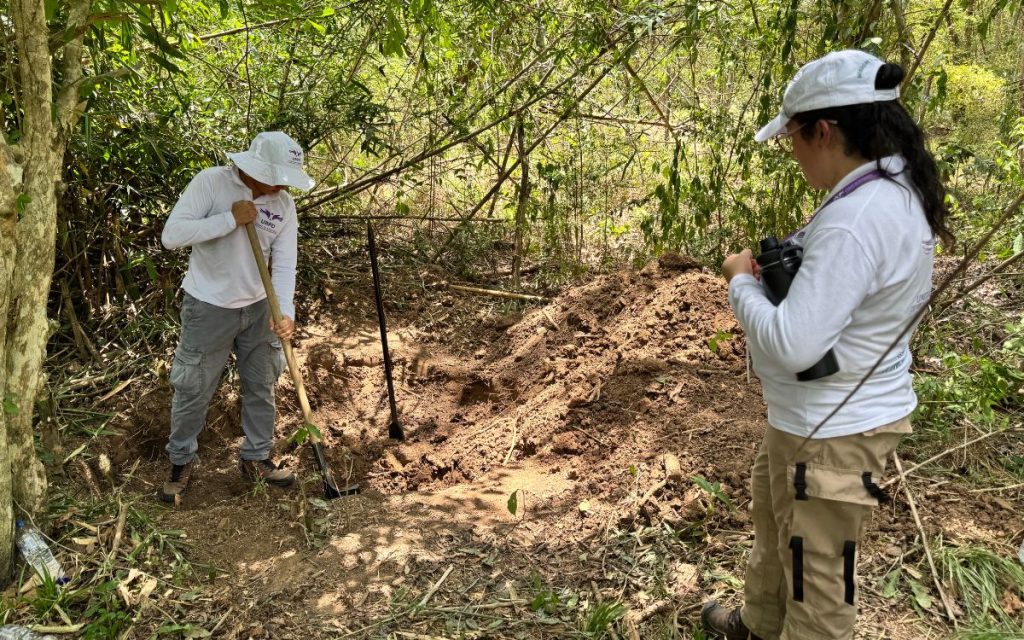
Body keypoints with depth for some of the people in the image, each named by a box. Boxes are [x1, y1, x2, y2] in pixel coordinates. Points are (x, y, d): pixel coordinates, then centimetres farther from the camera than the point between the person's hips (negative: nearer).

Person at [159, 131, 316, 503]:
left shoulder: (284, 205, -4)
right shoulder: (211, 182, -16)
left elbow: (284, 265, -9)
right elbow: (172, 235, -24)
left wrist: (285, 311, -24)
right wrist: (231, 219, -27)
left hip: (258, 308, 5)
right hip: (209, 308, -4)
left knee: (262, 386, 13)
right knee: (194, 390, 6)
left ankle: (256, 458, 32)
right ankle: (181, 462, 28)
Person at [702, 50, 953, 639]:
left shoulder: (855, 221, -30)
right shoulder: (897, 190, 2)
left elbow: (791, 345, -32)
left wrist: (742, 281, -16)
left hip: (831, 431, -11)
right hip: (845, 409, 11)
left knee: (818, 576, 9)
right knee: (774, 519, 31)